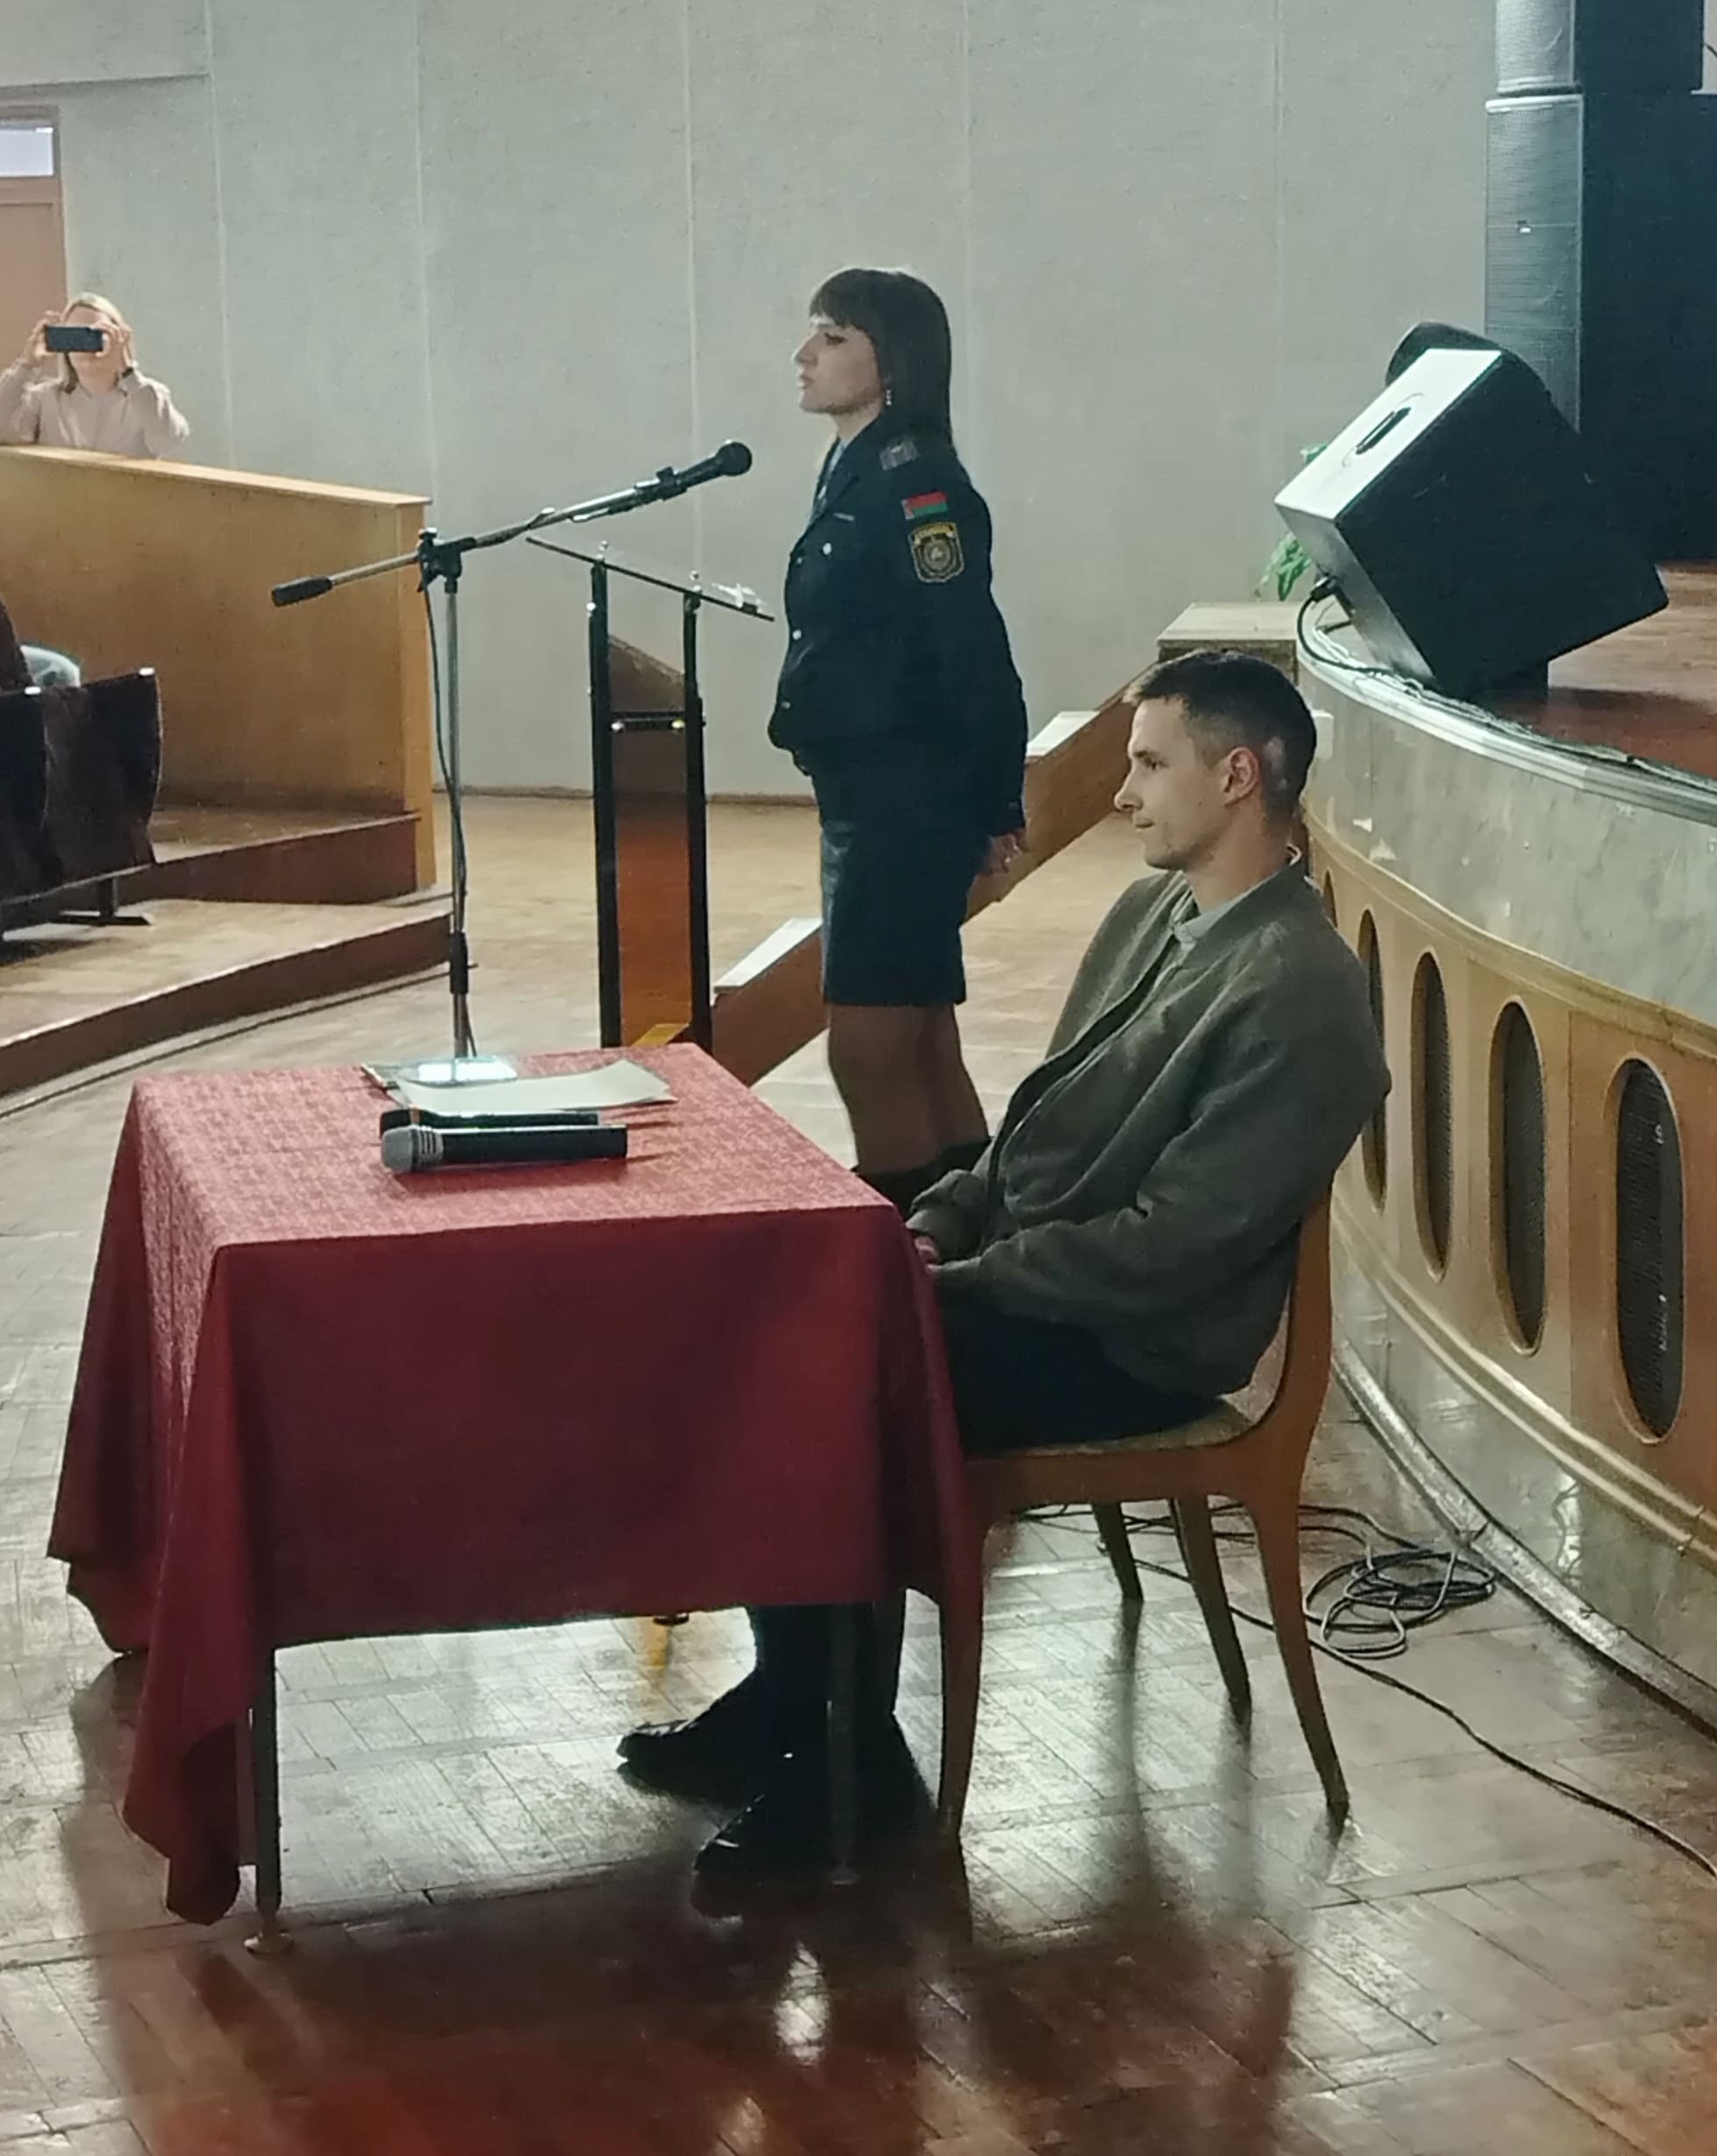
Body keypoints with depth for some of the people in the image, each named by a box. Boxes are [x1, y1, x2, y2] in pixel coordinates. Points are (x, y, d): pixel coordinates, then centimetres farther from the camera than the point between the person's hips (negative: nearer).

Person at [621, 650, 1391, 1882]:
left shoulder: (1298, 995, -20)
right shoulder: (1154, 910, 10)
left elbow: (1170, 1246, -23)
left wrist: (958, 1284, -18)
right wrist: (940, 1221, 1)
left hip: (1130, 1345, -9)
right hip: (1025, 1271, 9)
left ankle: (852, 1764, -5)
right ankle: (788, 1699, 6)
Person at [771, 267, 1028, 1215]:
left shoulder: (915, 483, -15)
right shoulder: (853, 474, 13)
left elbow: (973, 652, -19)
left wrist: (994, 806, -17)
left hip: (910, 800, -10)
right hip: (865, 796, 10)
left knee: (868, 1047, -8)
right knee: (921, 1044, 14)